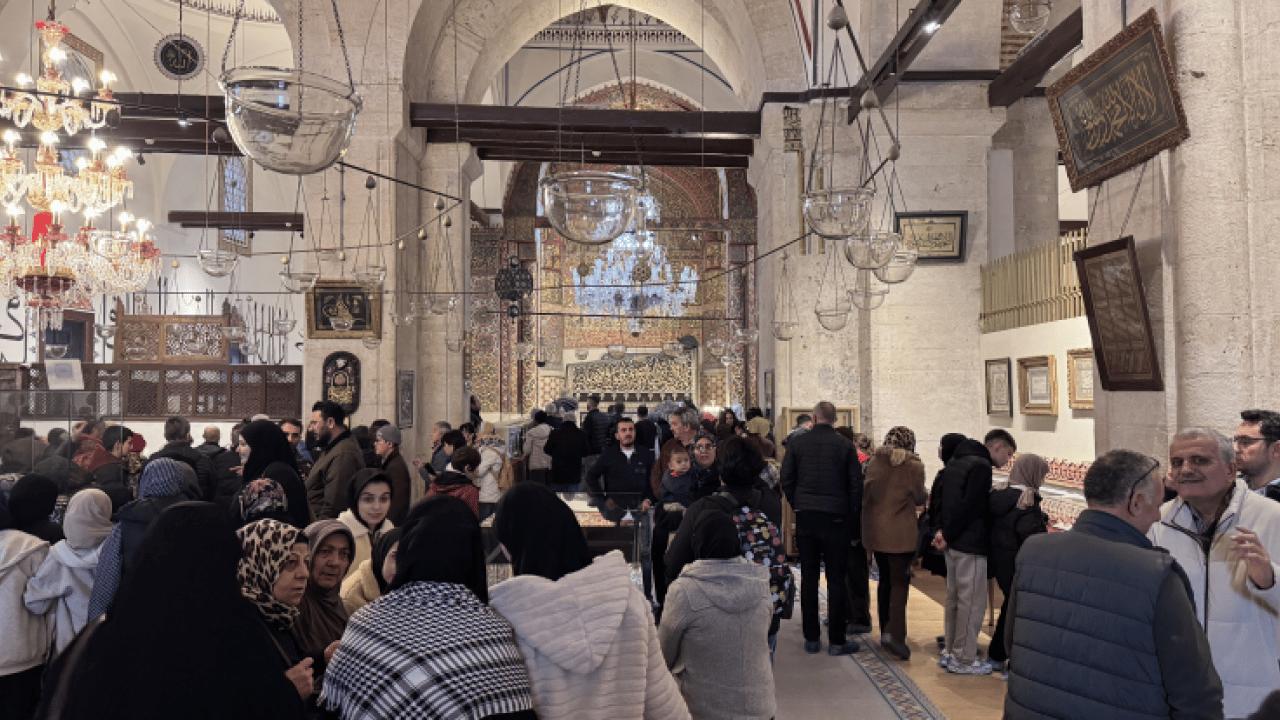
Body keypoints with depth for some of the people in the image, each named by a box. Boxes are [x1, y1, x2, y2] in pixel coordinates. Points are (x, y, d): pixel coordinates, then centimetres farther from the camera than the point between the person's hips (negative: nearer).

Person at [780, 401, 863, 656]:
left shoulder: (797, 442, 0)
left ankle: (811, 638, 14)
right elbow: (856, 485, -1)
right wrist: (852, 518, 8)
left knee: (808, 578, 9)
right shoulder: (845, 446, -4)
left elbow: (786, 481, 2)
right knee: (836, 580, 4)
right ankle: (836, 641, 8)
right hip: (836, 518, -2)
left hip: (805, 517, 2)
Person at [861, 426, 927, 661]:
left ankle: (886, 631, 22)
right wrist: (927, 495, 19)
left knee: (885, 580, 16)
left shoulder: (874, 462, 4)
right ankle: (894, 634, -15)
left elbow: (866, 493, 7)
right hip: (900, 532, -5)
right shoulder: (914, 466, -8)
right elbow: (919, 498, -2)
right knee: (900, 582, -2)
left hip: (875, 529, 5)